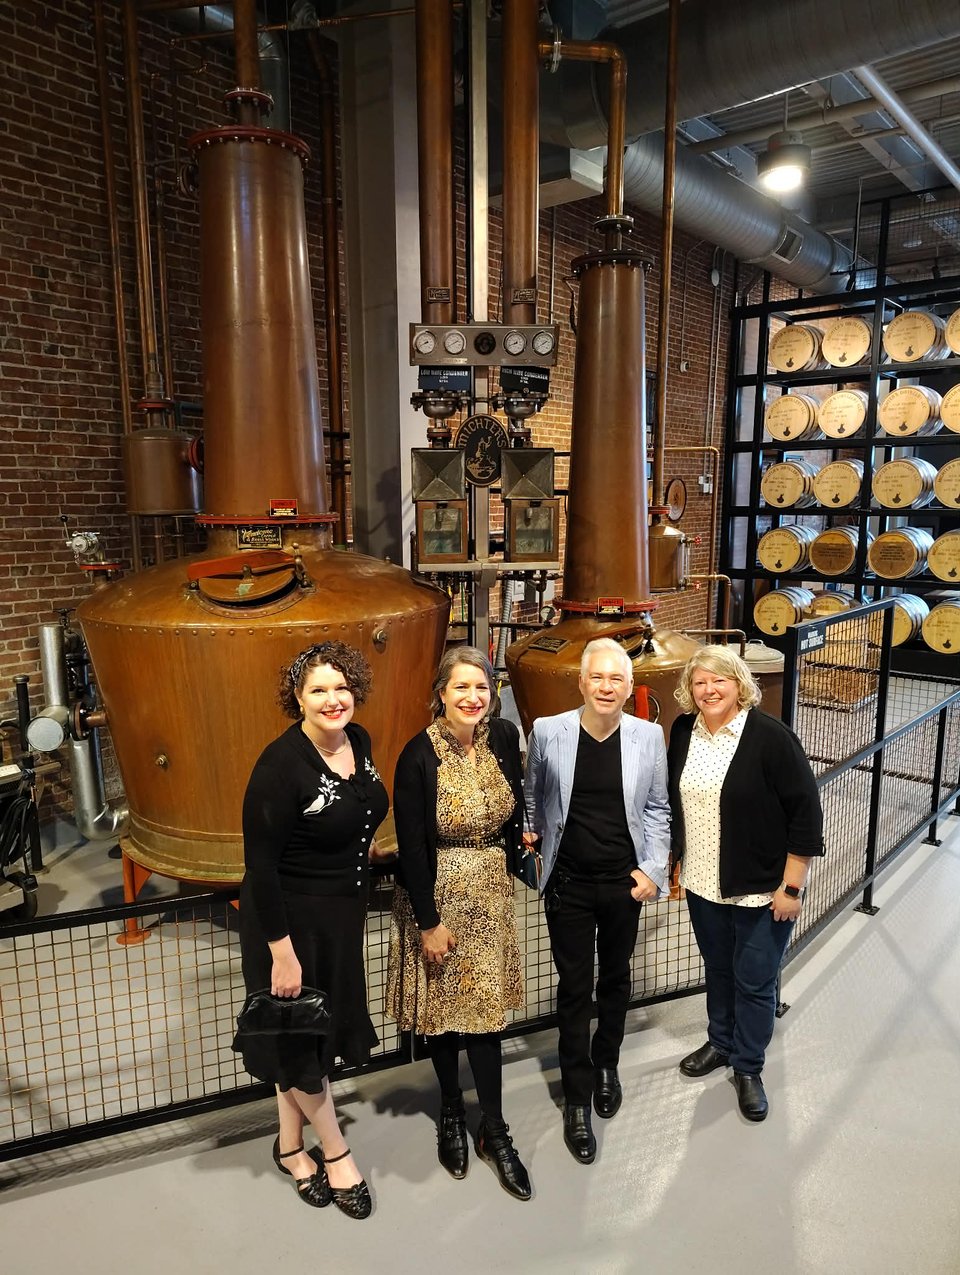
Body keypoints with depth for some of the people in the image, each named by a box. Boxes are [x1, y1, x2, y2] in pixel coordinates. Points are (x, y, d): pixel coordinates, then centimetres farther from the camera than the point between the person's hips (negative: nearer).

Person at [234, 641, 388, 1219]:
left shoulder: (359, 741, -4)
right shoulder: (282, 764, -26)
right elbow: (260, 863, -23)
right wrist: (281, 951, -20)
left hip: (344, 912, 7)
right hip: (292, 919, -7)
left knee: (319, 1030, 21)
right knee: (298, 1037, 13)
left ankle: (290, 1146, 43)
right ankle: (336, 1152, 36)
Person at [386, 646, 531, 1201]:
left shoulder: (505, 737, -7)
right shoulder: (420, 755, -19)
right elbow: (411, 845, -15)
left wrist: (511, 858, 13)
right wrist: (428, 922, -12)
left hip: (491, 890, 3)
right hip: (437, 893, -3)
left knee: (484, 1008, 8)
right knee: (441, 1006, 12)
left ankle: (494, 1129, 24)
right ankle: (452, 1113, 35)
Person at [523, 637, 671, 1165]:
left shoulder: (648, 736, -6)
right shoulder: (548, 731, -10)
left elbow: (656, 808, 2)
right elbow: (532, 793, 9)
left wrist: (654, 869, -3)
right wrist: (529, 834, 11)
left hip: (626, 883, 2)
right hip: (569, 883, -1)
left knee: (615, 979, 20)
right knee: (574, 988, 7)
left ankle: (606, 1066, 45)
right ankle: (577, 1100, 24)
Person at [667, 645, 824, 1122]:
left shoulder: (770, 737, -19)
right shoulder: (684, 731, -2)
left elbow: (805, 813, -16)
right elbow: (673, 799, 10)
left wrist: (792, 887, -15)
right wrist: (675, 861, 13)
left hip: (761, 890, -5)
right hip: (703, 884, 5)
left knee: (755, 981, 10)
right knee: (718, 970, 22)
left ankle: (748, 1068, 31)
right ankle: (721, 1043, 44)